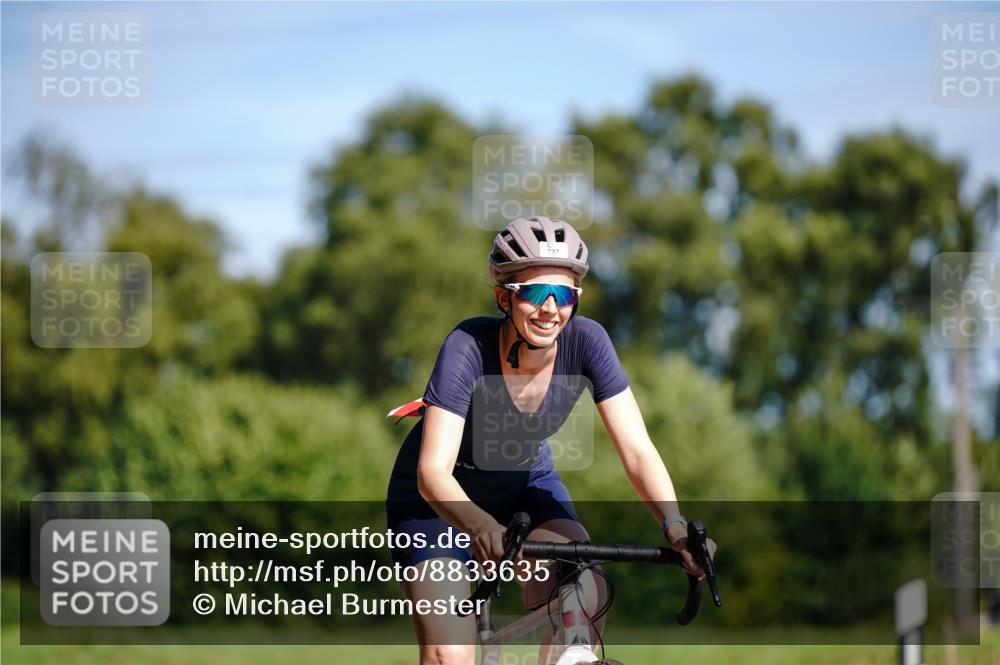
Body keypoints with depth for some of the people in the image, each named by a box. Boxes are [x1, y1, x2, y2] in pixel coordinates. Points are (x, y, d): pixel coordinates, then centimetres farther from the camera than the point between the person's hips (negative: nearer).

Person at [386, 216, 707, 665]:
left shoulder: (585, 342, -23)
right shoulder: (468, 347, -32)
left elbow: (637, 451, -25)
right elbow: (433, 471, -39)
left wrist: (673, 523, -43)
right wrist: (481, 526, -59)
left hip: (527, 485, 3)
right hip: (440, 498, -3)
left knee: (586, 601, -24)